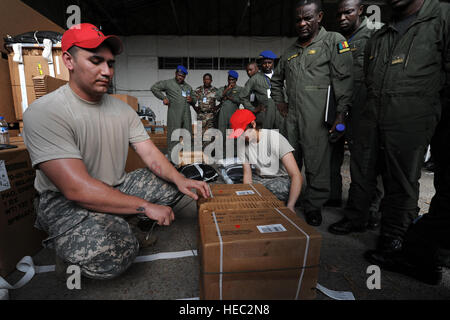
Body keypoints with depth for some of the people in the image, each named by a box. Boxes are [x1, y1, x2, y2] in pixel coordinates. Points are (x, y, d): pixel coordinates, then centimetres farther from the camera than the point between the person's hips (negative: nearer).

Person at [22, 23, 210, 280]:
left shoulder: (123, 110, 2)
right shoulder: (43, 113, -19)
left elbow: (151, 155, -2)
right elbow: (76, 188, -28)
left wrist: (180, 180, -22)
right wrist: (146, 206, -27)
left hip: (117, 188, 7)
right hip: (64, 201, -6)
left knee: (173, 181, -5)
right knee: (110, 254, -33)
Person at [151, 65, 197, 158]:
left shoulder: (188, 87, 22)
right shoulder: (168, 83, 5)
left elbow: (195, 98, 28)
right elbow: (154, 88, 3)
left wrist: (192, 100, 4)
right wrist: (163, 98, -6)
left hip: (186, 115, 6)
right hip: (174, 116, -5)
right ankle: (172, 156, 1)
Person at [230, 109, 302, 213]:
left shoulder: (275, 138, -21)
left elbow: (296, 175, -26)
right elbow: (247, 173, 0)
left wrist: (290, 206, -35)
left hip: (281, 179, -4)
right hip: (260, 178, 5)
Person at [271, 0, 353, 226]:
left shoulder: (333, 41, 4)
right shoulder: (291, 51, 20)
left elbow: (343, 80, -6)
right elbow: (276, 79, 33)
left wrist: (341, 114, -15)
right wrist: (279, 101, 19)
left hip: (318, 118, -5)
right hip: (292, 117, 6)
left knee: (317, 165, -4)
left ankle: (314, 205, 11)